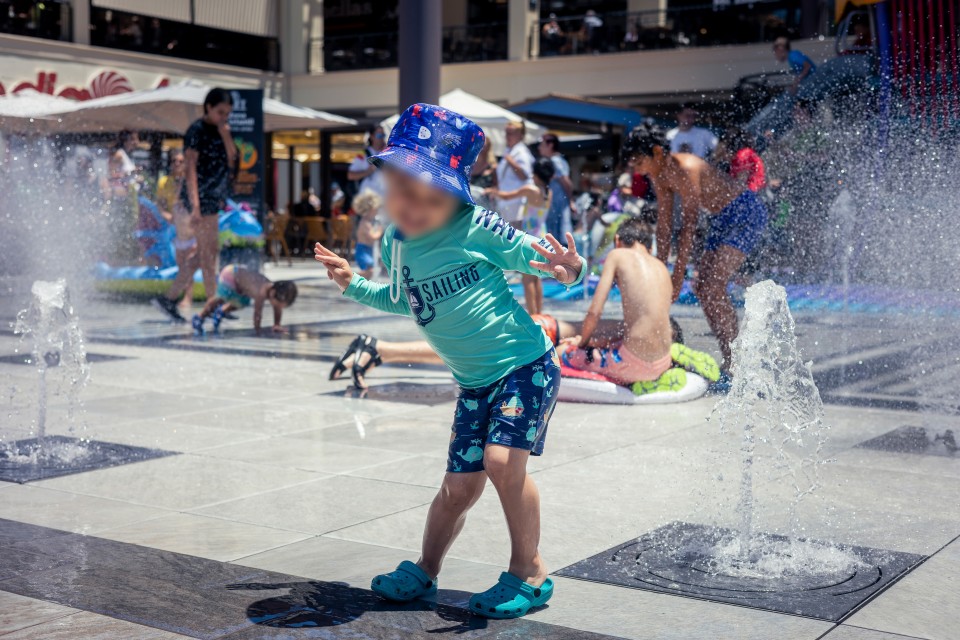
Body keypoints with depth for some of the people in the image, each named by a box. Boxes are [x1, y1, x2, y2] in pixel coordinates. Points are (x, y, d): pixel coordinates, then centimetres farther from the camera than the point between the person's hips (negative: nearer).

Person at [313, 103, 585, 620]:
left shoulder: (477, 229, -17)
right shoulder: (395, 243, 1)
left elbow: (541, 257, -10)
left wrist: (570, 268, -32)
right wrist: (354, 285, 17)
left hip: (527, 364, -5)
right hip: (475, 382, 5)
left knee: (502, 459, -21)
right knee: (459, 485, 6)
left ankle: (529, 572, -2)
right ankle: (424, 571, 28)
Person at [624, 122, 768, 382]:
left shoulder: (685, 168, -27)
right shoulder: (659, 175, 1)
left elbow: (688, 226, -28)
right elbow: (664, 226, 8)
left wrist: (678, 276, -26)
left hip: (746, 212, -10)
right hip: (722, 219, 10)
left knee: (712, 287, -19)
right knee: (703, 288, 8)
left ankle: (735, 367, -18)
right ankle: (731, 359, 17)